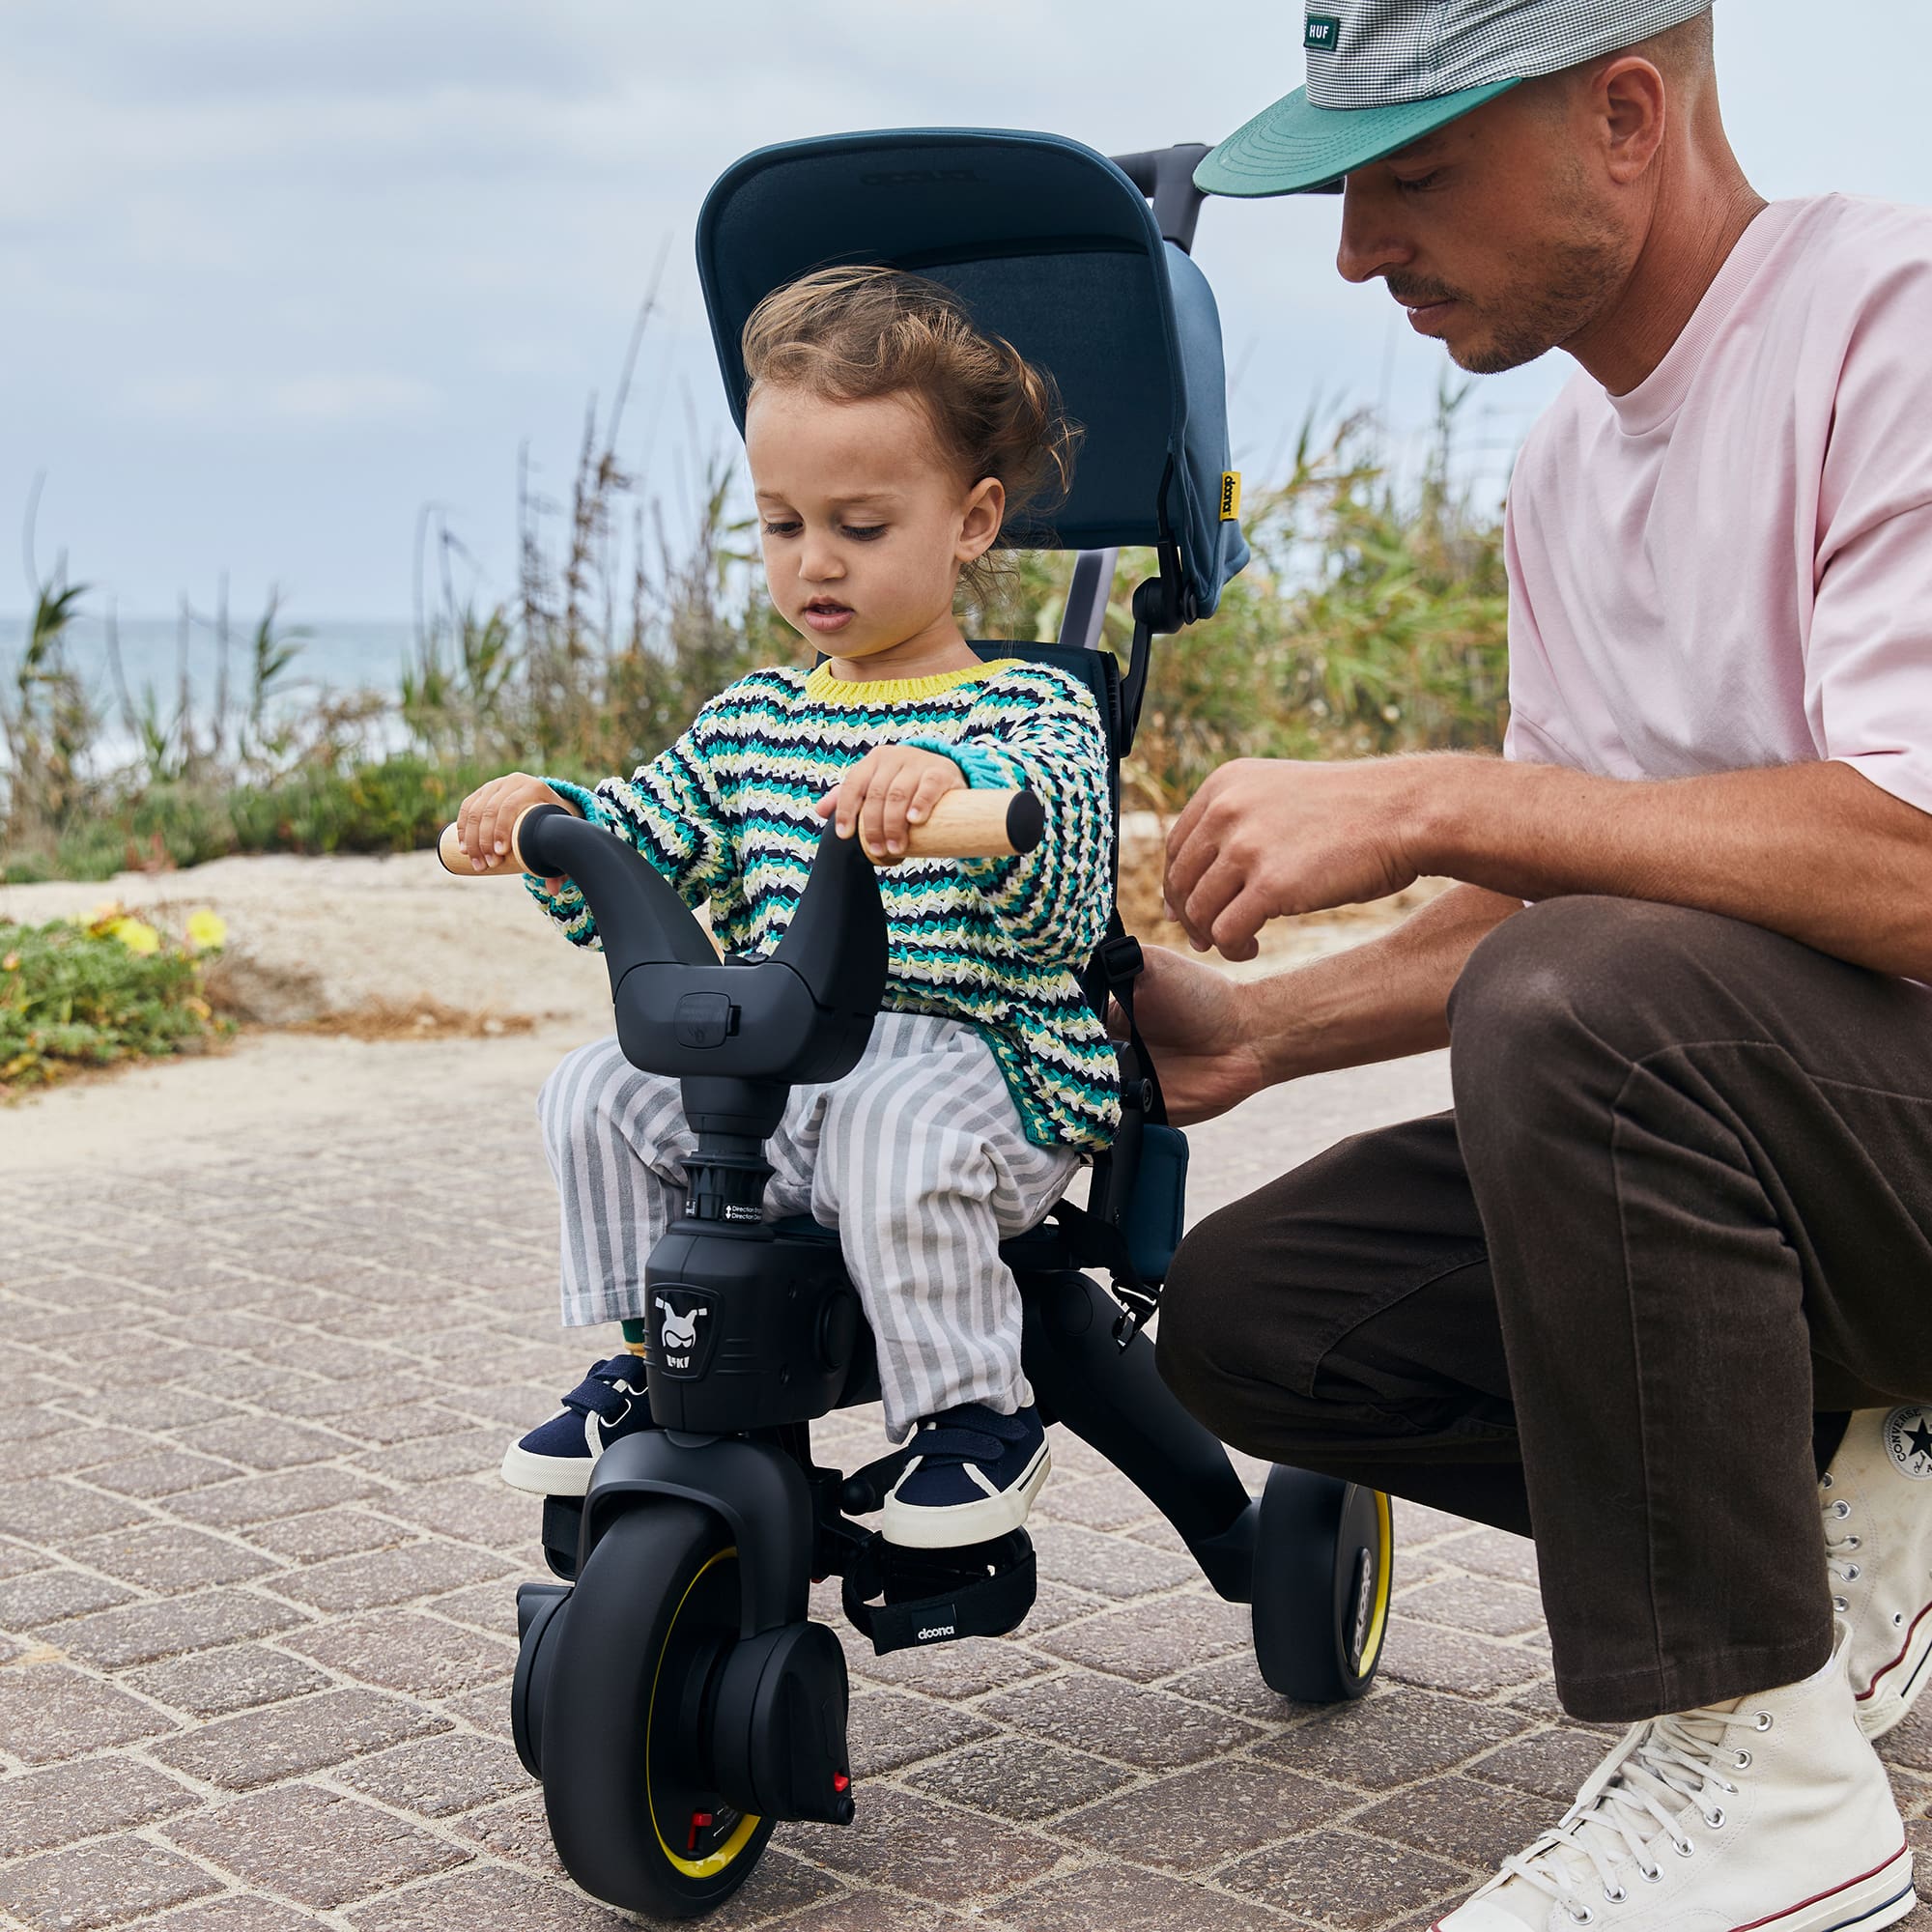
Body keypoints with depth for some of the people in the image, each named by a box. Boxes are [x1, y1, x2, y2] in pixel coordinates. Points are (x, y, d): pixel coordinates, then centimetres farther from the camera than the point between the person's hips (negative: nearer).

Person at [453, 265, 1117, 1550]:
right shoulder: (752, 722, 15)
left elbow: (1065, 892, -24)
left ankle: (979, 1411, -14)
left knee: (891, 1130, -35)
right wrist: (549, 815, -5)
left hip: (972, 1063, -6)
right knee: (598, 1094, -7)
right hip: (770, 1067, 6)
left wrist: (953, 782, -43)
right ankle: (646, 1363, 10)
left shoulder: (1032, 709, -4)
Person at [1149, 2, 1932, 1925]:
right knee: (1244, 1311, -3)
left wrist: (1421, 801, -25)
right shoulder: (1565, 465, 11)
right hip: (1726, 1118, 8)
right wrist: (1251, 1033, 8)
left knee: (1584, 1006, -36)